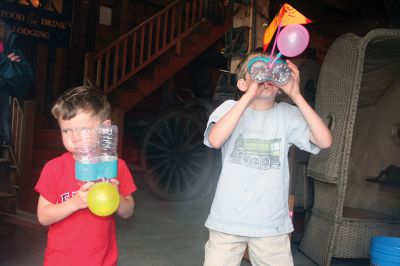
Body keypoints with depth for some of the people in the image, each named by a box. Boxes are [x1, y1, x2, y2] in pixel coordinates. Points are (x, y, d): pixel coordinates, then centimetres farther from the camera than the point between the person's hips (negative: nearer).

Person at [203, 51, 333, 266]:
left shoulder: (286, 115, 1)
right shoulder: (230, 108, -2)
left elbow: (325, 141, -12)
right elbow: (215, 140, -23)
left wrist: (295, 95, -16)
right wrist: (250, 95, -24)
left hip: (272, 223, 2)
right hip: (228, 221, -1)